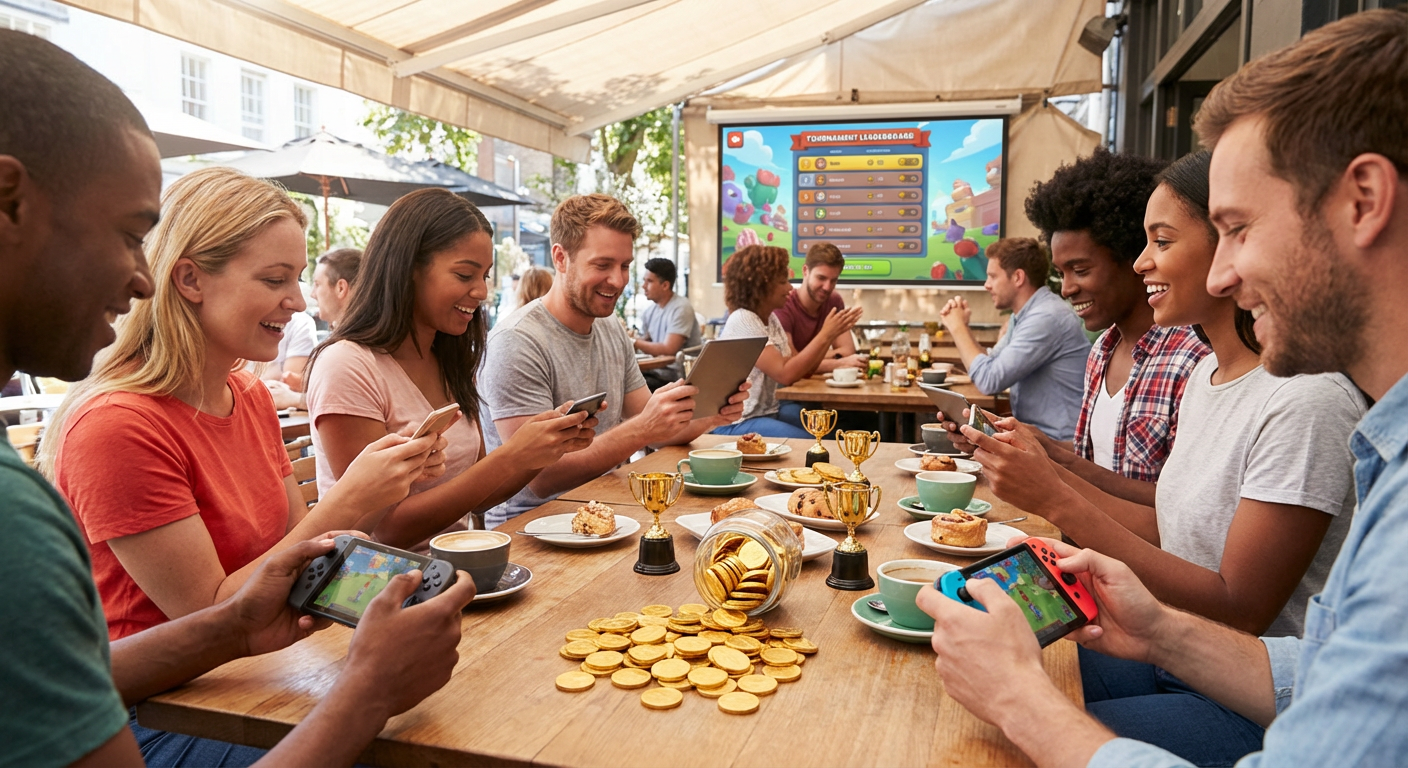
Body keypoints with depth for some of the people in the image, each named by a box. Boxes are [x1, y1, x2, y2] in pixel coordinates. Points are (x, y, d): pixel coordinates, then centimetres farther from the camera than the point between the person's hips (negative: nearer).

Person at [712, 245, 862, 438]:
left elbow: (800, 369, 6)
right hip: (739, 423, -9)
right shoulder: (742, 321, -18)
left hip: (770, 410, 9)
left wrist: (831, 334, -3)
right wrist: (825, 335, -20)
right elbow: (786, 374, -25)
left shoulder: (771, 319, 8)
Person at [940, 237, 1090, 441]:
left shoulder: (1047, 317, -20)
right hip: (1032, 433, 8)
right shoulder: (1023, 315, 10)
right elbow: (989, 366, 15)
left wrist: (958, 327, -11)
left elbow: (990, 381, -23)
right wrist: (961, 328, 3)